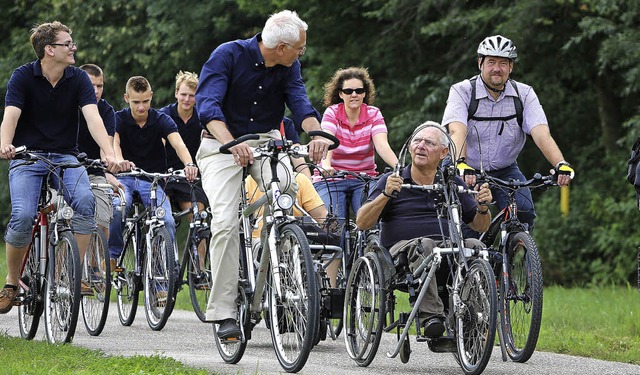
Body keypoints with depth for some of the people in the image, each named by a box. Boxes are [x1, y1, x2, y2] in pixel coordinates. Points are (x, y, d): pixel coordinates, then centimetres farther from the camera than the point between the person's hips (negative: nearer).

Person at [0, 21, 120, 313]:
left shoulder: (78, 79, -2)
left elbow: (92, 116, -16)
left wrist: (109, 152, -33)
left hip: (66, 157, 2)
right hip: (28, 157, -2)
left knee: (85, 201, -28)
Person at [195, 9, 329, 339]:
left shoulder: (288, 67, -2)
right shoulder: (228, 55, -17)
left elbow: (300, 102, -14)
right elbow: (208, 105, -26)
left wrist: (315, 134, -37)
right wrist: (232, 143, -44)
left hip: (266, 141, 3)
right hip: (222, 142, -3)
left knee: (289, 189, -28)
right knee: (225, 222, -18)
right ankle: (224, 313, -14)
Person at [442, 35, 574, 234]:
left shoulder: (524, 94, -7)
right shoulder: (462, 91, -13)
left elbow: (541, 134, -19)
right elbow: (457, 131, -29)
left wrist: (561, 164, -38)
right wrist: (461, 165, -49)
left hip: (505, 171, 2)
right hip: (469, 172, -2)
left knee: (524, 211, -23)